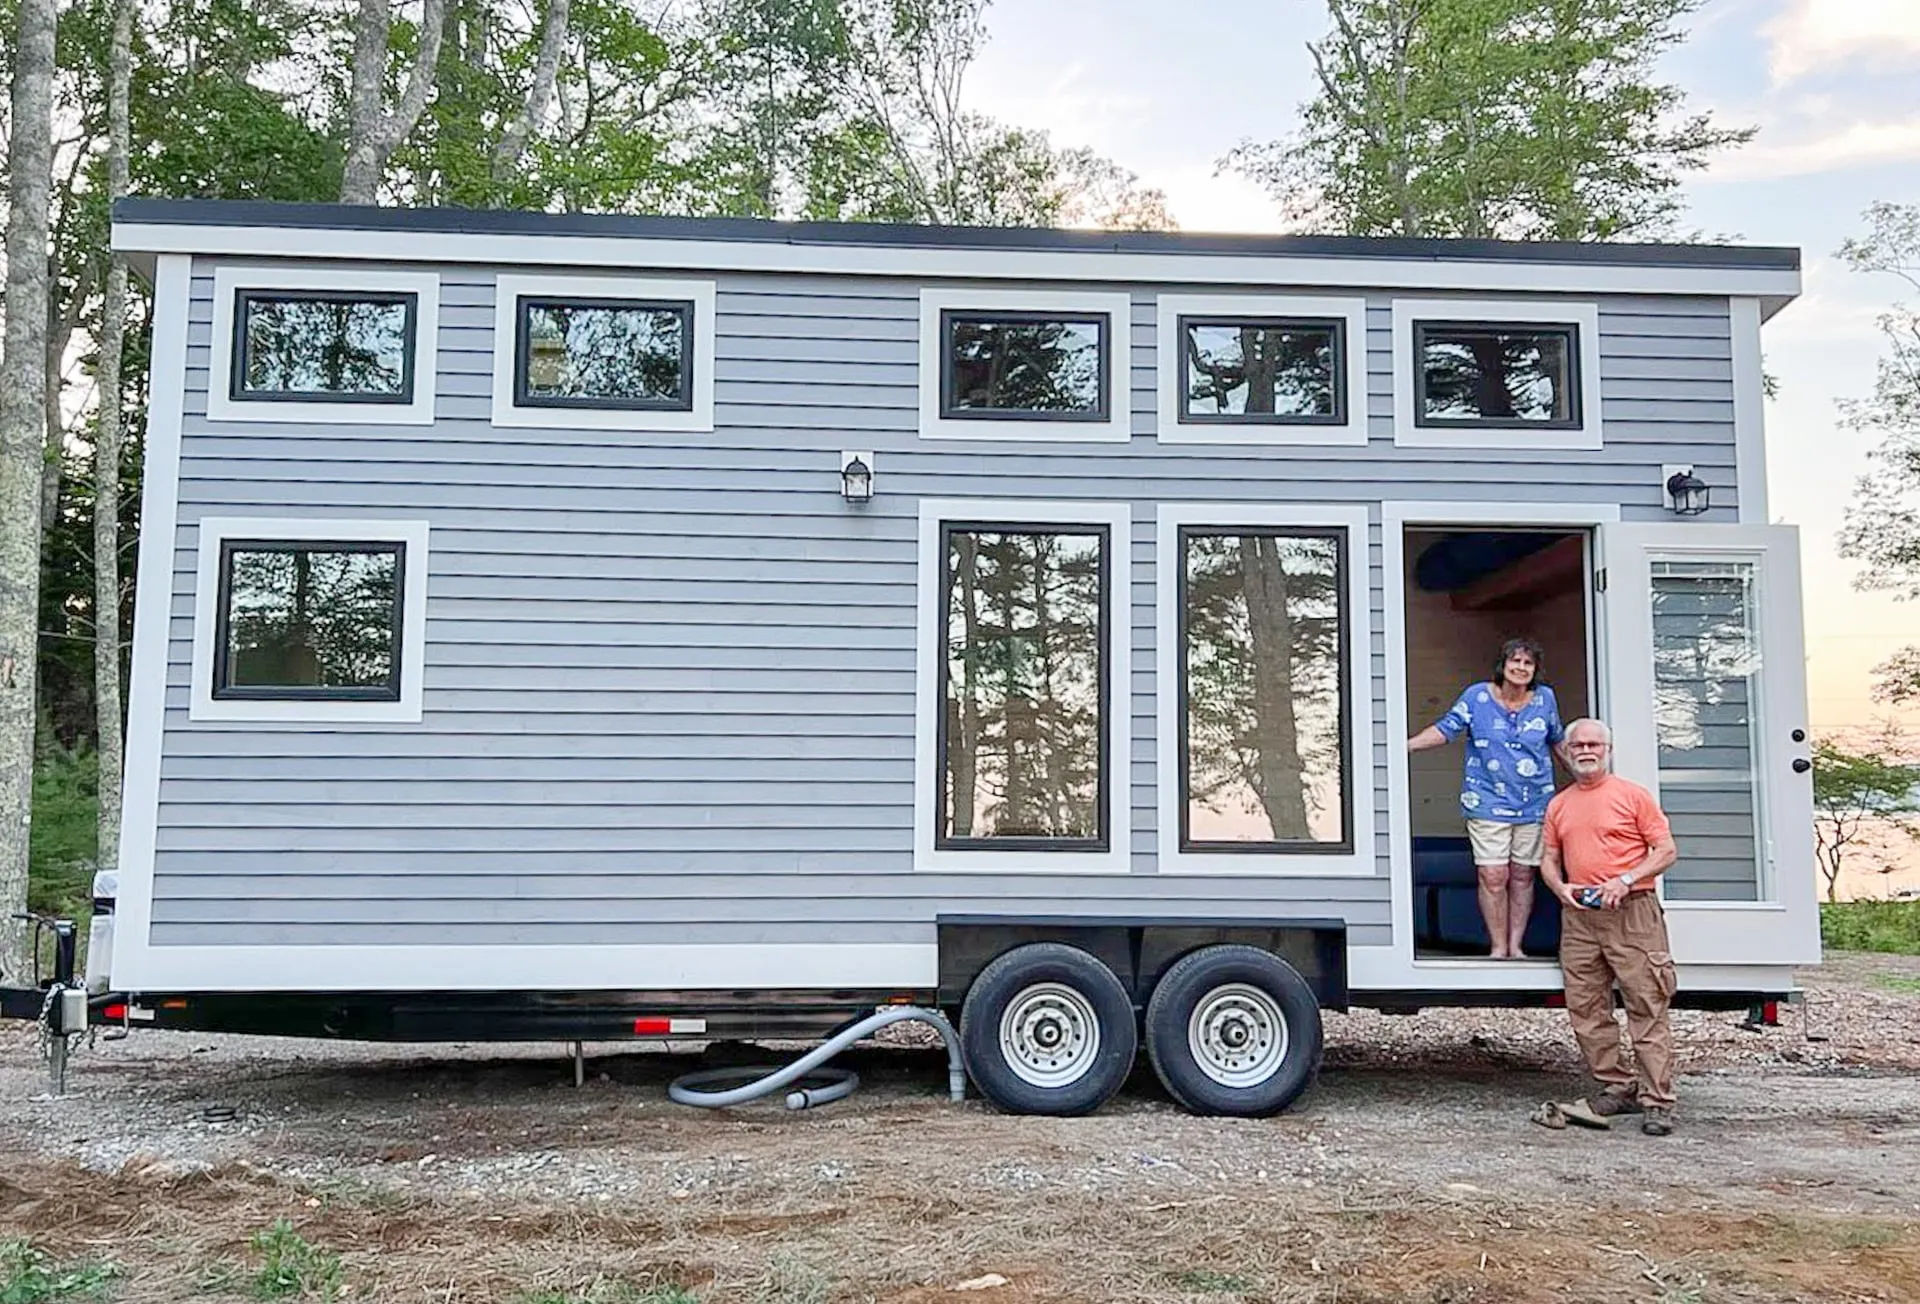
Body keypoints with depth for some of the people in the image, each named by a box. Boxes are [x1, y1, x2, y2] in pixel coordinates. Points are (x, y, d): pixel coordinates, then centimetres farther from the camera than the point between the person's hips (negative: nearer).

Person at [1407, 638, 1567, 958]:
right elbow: (1446, 729, -1)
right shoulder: (1477, 696, -3)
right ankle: (1498, 947, 3)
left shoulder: (1545, 698, 5)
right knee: (1493, 877, -7)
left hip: (1534, 803, 3)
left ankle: (1515, 945, 16)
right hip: (1488, 803, -2)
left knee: (1522, 875, 6)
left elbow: (1557, 741, 20)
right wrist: (1405, 745, -11)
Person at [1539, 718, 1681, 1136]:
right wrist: (1560, 887, 0)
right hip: (1579, 917, 5)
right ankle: (1616, 1087, 16)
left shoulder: (1633, 795, 3)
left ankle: (1658, 1102, -4)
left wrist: (1626, 880, -13)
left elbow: (1666, 850, -1)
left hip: (1632, 913, -5)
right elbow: (1550, 860, 21)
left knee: (1648, 1008, -6)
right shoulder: (1558, 806, 16)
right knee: (1585, 1010, 5)